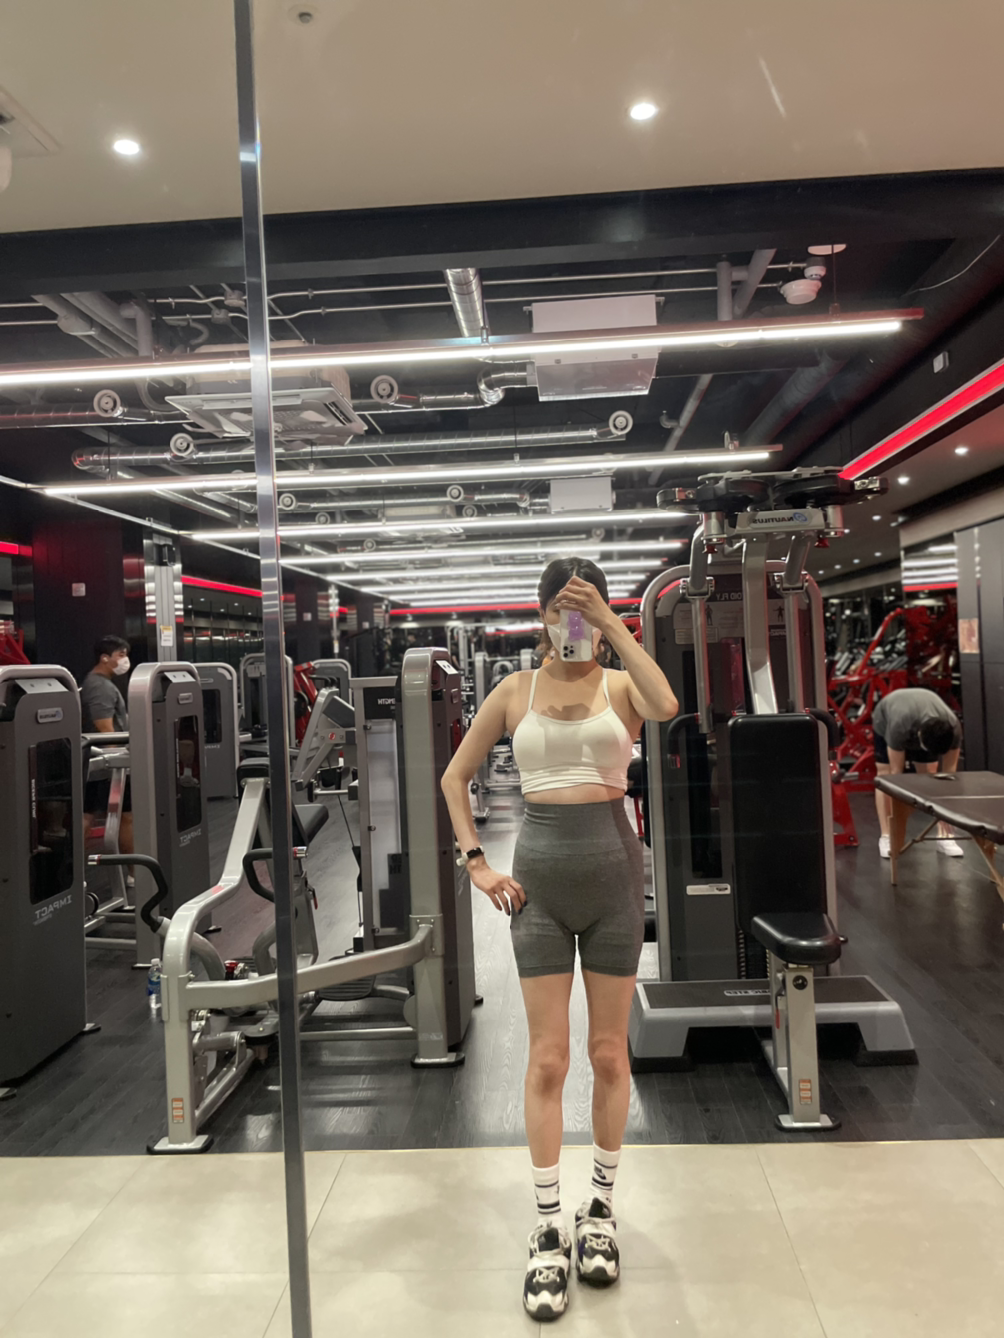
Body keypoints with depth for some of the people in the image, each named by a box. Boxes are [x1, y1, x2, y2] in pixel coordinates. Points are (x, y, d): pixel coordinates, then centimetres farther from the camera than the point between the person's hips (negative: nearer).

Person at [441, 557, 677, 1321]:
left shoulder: (620, 685, 0)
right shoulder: (517, 692, 3)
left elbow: (666, 706, -25)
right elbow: (456, 777, 10)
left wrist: (610, 623, -22)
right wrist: (477, 863, 1)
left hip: (614, 867, 0)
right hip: (540, 873, 0)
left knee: (609, 1052, 11)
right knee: (547, 1059, 5)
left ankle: (601, 1212, 31)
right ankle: (549, 1234, 18)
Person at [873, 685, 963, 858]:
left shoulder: (953, 728, -36)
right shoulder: (898, 727, -45)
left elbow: (949, 772, -25)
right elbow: (896, 773, -36)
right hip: (886, 721, -3)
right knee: (886, 776, -10)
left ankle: (944, 835, -4)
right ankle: (886, 837, -8)